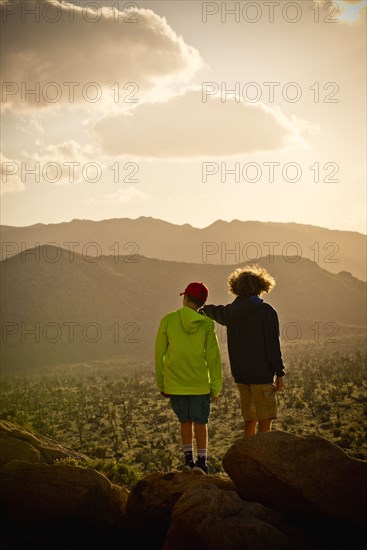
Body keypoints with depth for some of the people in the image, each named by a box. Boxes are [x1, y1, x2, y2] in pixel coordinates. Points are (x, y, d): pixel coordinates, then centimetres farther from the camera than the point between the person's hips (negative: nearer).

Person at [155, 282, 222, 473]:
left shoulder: (168, 320, -4)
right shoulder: (206, 324, -5)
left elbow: (159, 354, 1)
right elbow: (213, 358, -5)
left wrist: (161, 384, 10)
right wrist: (216, 386, 2)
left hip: (175, 384, 1)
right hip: (200, 384, -1)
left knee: (185, 421, 16)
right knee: (200, 423, 8)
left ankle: (188, 459, 18)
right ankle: (201, 461, 7)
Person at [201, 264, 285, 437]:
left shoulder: (231, 312, 8)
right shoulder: (267, 312, -9)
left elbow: (215, 311, 31)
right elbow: (272, 344, -13)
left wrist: (202, 306, 54)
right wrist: (279, 373, -7)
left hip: (241, 375, 6)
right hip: (262, 374, -6)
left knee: (249, 421, 13)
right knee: (265, 421, -3)